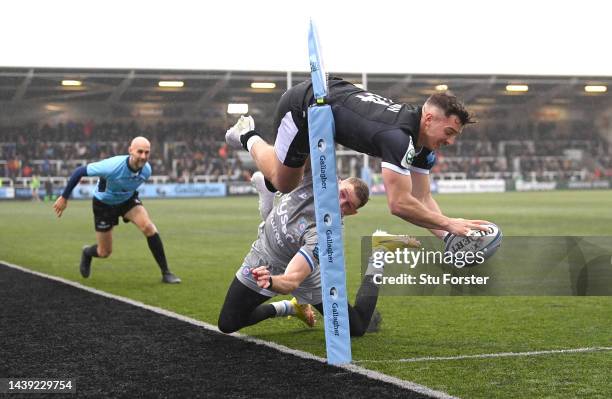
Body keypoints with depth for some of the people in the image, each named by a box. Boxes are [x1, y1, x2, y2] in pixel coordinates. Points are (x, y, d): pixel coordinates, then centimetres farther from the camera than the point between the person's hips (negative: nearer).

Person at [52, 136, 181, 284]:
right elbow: (79, 172, -26)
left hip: (128, 199, 3)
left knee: (148, 226, -25)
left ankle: (166, 272, -17)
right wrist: (64, 198, -20)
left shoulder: (146, 170, -21)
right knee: (105, 253, 4)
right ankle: (87, 253, 44)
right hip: (104, 203, -3)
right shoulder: (113, 166, -38)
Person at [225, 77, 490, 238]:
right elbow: (399, 204, -43)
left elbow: (423, 199, -7)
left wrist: (449, 237, -20)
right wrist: (448, 223, -36)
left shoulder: (422, 142, -10)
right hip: (301, 106, -8)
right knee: (283, 184, 11)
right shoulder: (399, 136, -38)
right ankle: (249, 137, 31)